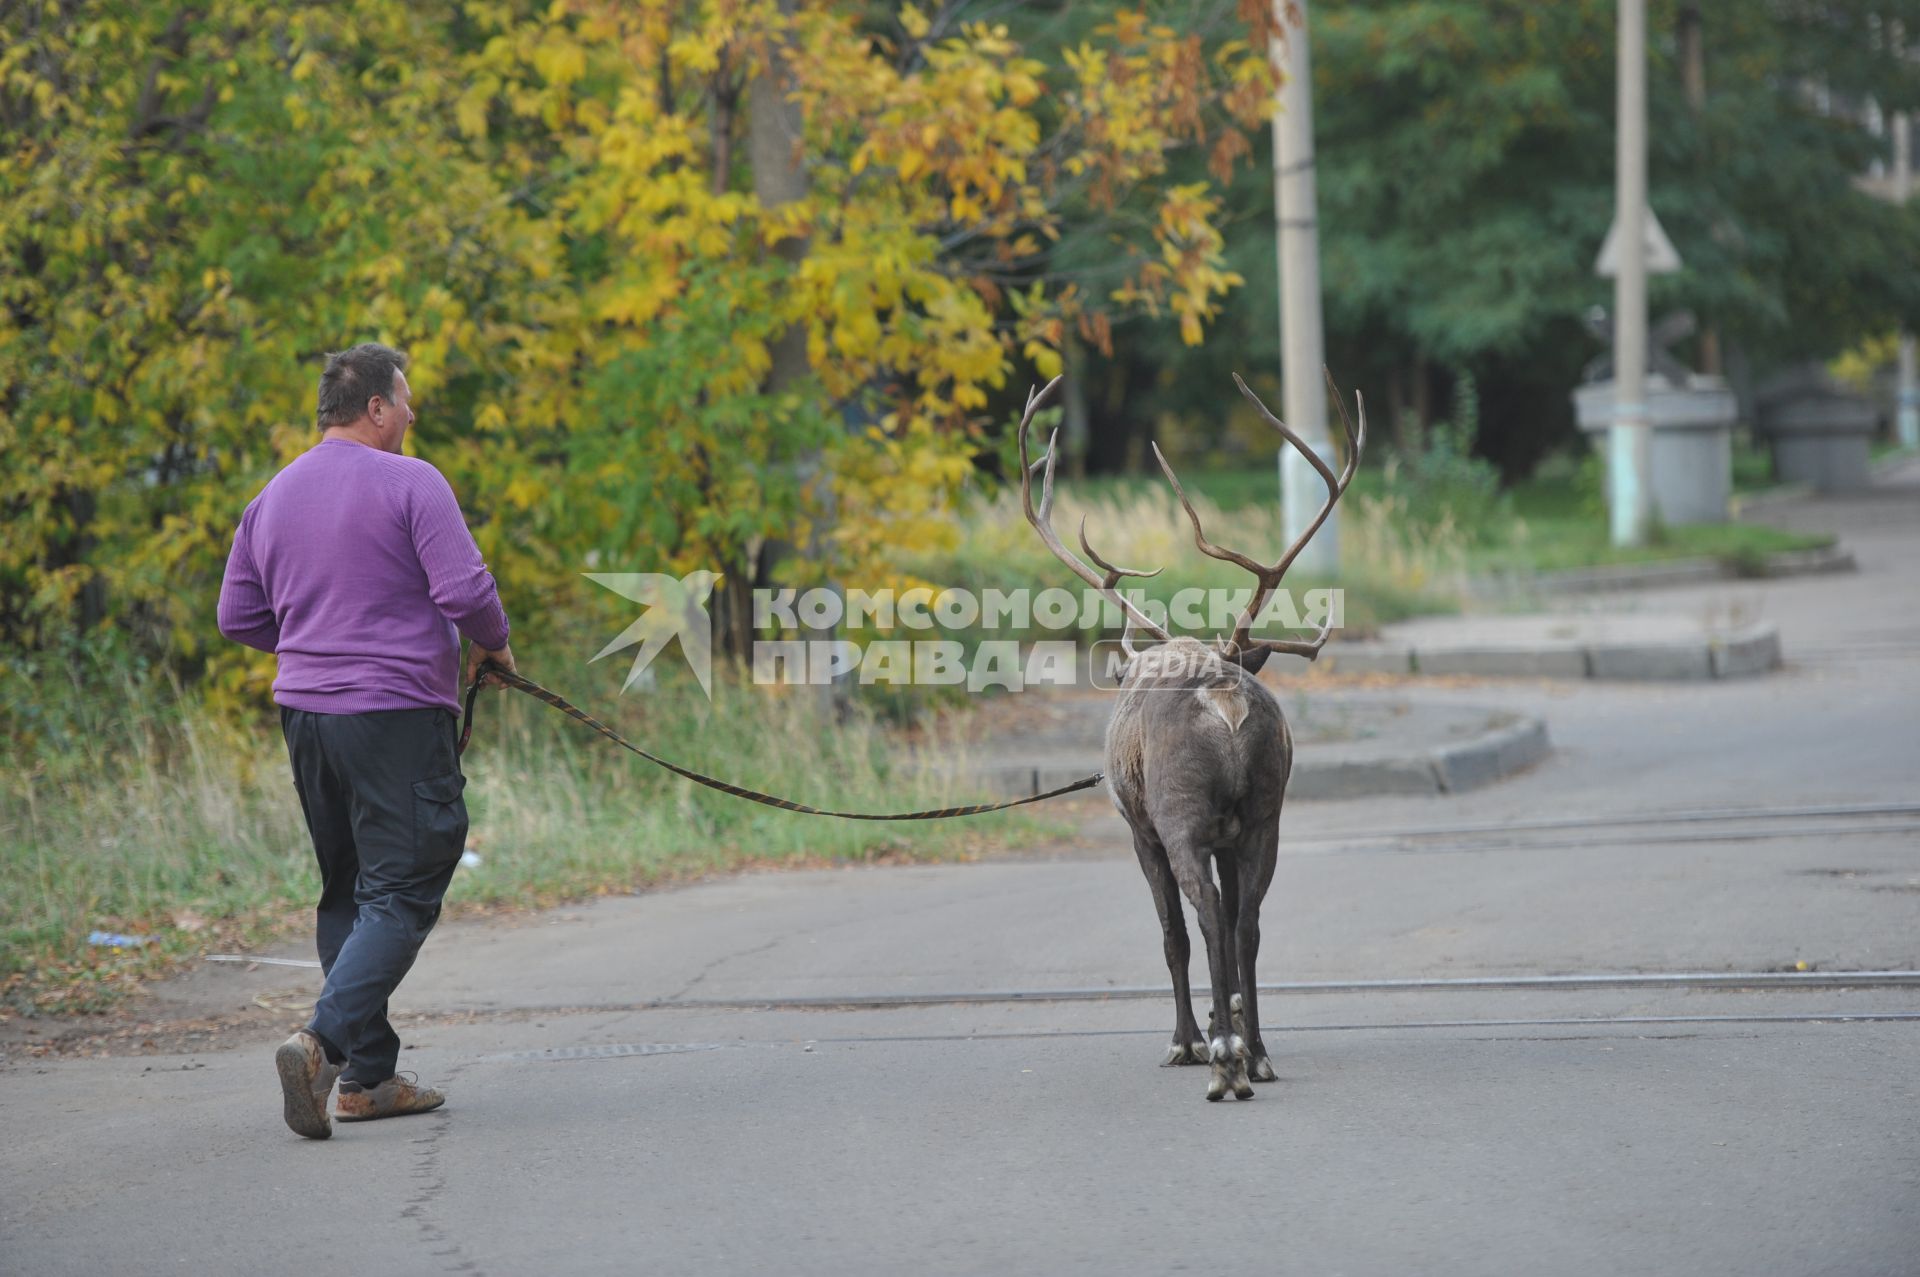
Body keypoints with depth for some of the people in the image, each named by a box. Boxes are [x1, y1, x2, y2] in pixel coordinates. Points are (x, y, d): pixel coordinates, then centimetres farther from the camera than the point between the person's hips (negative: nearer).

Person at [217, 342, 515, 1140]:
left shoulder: (273, 497, 11)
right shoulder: (409, 483, -8)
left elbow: (238, 617, 15)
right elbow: (465, 589, -15)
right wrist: (492, 644, 4)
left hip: (305, 713, 7)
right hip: (397, 714, -7)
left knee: (348, 894, 14)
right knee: (401, 893, -7)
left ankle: (369, 1076, 14)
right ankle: (323, 1042, -24)